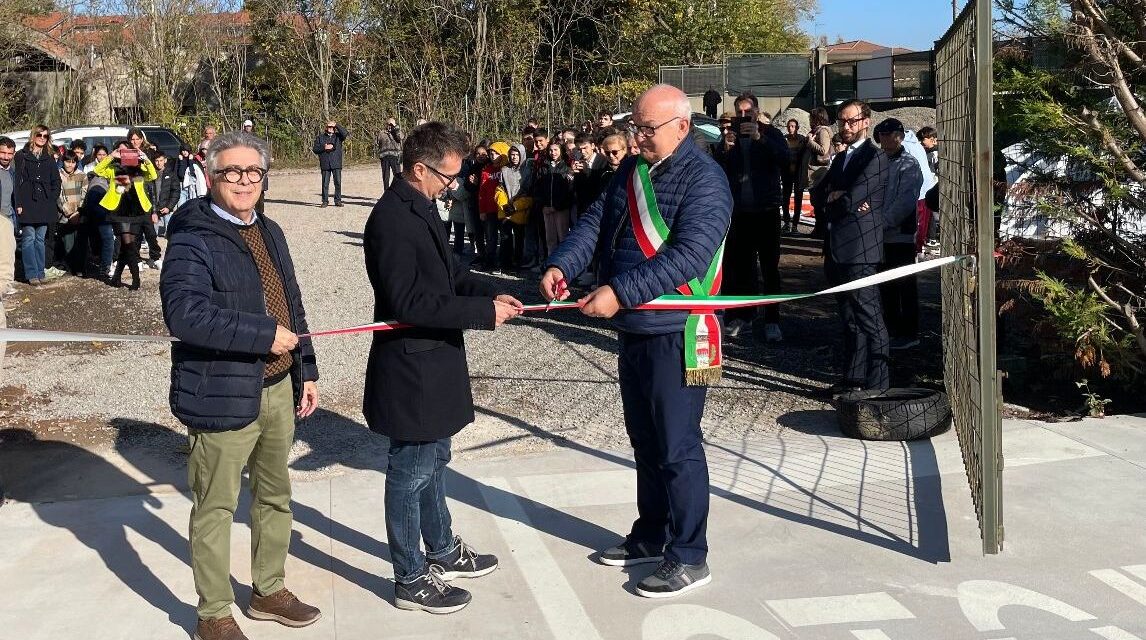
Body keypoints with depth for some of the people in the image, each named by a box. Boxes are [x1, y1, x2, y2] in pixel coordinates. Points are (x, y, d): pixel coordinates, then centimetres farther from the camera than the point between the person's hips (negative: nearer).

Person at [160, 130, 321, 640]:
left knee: (275, 497, 19)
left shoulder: (269, 233, 13)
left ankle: (269, 590, 37)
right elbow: (183, 313, -27)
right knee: (215, 508, 4)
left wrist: (305, 371, 15)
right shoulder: (192, 239, -13)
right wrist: (263, 334, -25)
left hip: (277, 389, 8)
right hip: (223, 397, -8)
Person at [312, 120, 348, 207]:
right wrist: (324, 147, -8)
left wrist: (337, 125, -8)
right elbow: (315, 149, 7)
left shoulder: (338, 136, 12)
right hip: (325, 164, 0)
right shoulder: (320, 137, 13)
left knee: (338, 182, -2)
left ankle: (338, 201, 6)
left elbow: (345, 134, -10)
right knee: (325, 183, 1)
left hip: (336, 164, 0)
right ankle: (325, 201, 9)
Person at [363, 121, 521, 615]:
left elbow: (447, 272, 17)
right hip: (411, 369, -10)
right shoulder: (392, 220, -23)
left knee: (433, 461, 22)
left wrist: (490, 293, 1)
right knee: (410, 472, 4)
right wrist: (483, 312, -23)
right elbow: (410, 303, -27)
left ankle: (443, 551, 40)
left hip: (433, 362, 10)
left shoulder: (421, 208, 7)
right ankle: (411, 579, 19)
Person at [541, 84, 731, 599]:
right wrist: (561, 265, -14)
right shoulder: (632, 171, 11)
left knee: (676, 447, 0)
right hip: (632, 330, 8)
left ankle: (688, 557, 13)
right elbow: (596, 222, 5)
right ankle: (651, 537, 34)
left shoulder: (703, 179, -15)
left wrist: (620, 293, -32)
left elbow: (687, 256, -26)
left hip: (675, 334, -8)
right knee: (644, 440, 19)